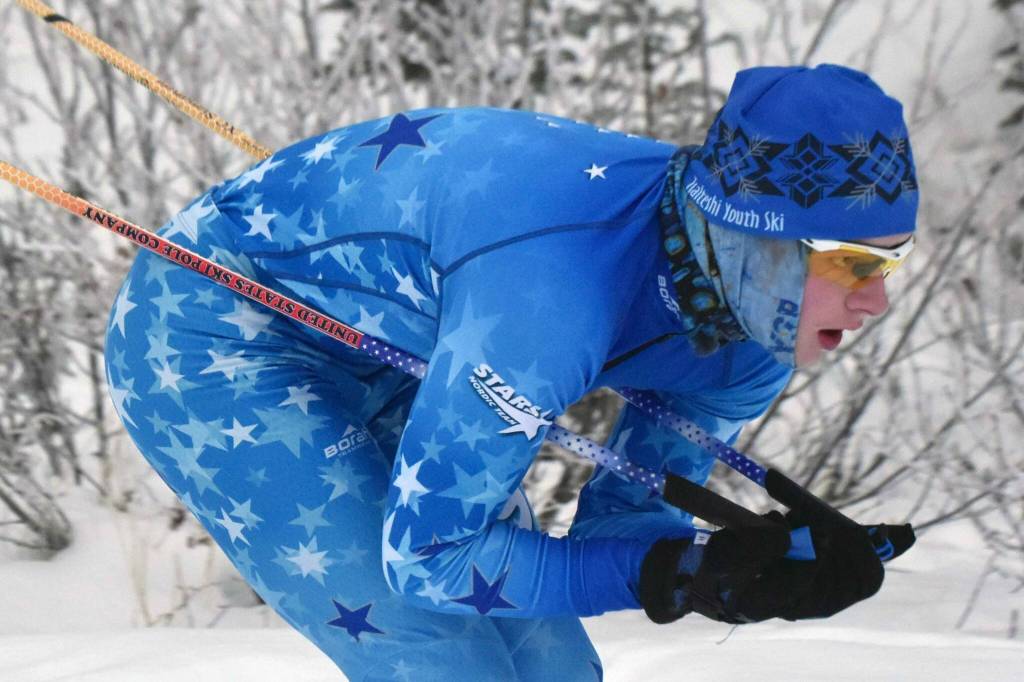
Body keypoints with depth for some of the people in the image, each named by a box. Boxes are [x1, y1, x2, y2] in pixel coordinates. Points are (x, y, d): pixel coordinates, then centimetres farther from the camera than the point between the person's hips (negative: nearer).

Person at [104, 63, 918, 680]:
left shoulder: (751, 340, -13)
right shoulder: (553, 289, -39)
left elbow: (617, 525, -5)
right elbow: (428, 554, -30)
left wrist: (755, 563, -25)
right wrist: (683, 574, -35)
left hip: (376, 367, 8)